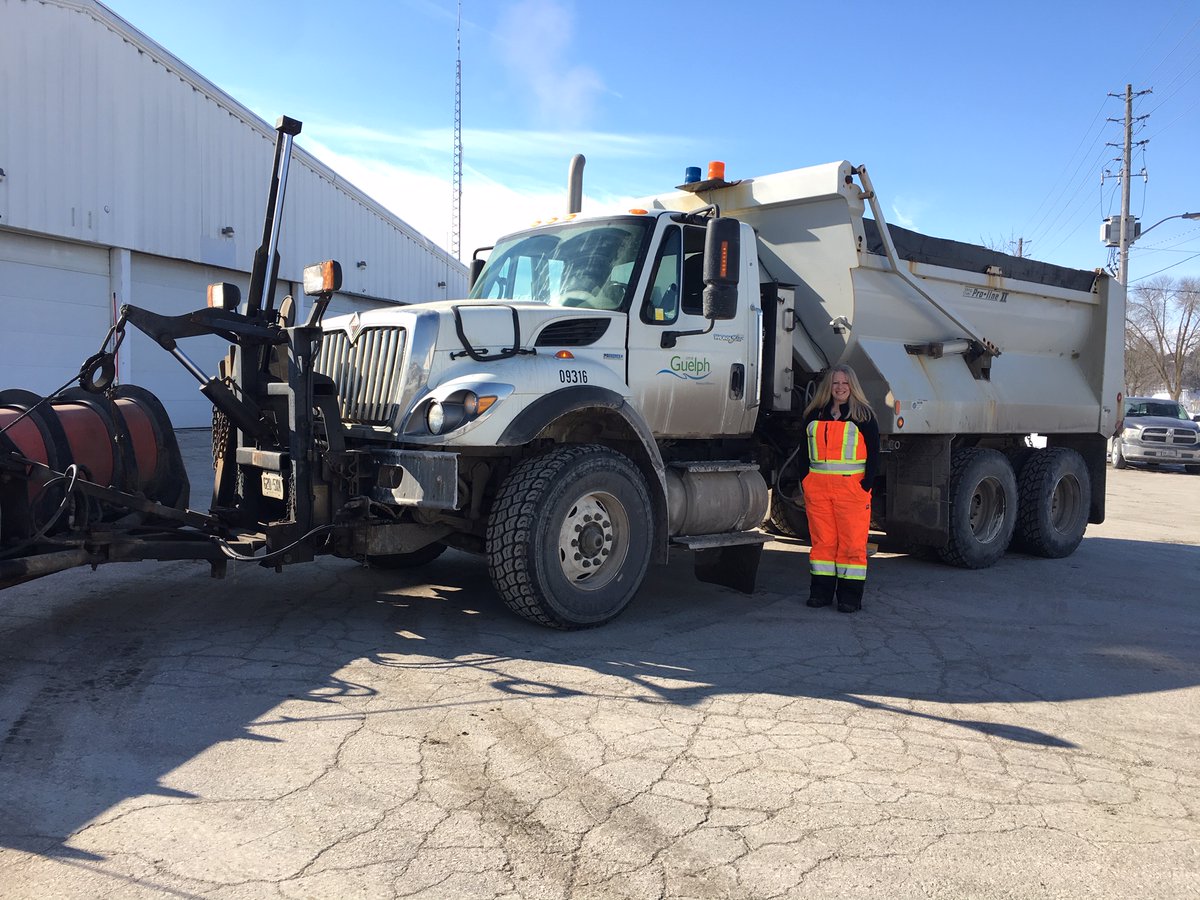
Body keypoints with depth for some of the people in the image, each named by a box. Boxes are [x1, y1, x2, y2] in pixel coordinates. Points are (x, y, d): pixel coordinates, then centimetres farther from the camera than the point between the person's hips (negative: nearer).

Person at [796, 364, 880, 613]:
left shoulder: (863, 415, 3)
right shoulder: (814, 415, 13)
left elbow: (873, 453, 1)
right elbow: (804, 451, 17)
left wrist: (866, 484, -7)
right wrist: (804, 480, 6)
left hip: (851, 487, -3)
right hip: (817, 487, 3)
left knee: (852, 541, -3)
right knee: (821, 540, 6)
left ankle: (850, 594, 3)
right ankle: (822, 590, 13)